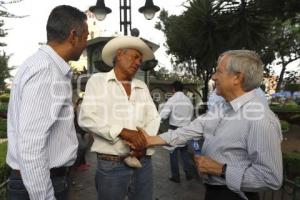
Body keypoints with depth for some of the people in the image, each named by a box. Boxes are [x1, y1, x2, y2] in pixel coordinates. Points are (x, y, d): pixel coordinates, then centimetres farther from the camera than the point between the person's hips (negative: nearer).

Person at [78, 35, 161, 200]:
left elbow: (154, 118, 6)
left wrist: (145, 143, -12)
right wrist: (123, 132, -20)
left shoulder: (142, 87, 11)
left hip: (143, 162, 4)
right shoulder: (98, 80, 0)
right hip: (110, 165, -4)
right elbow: (86, 118, -11)